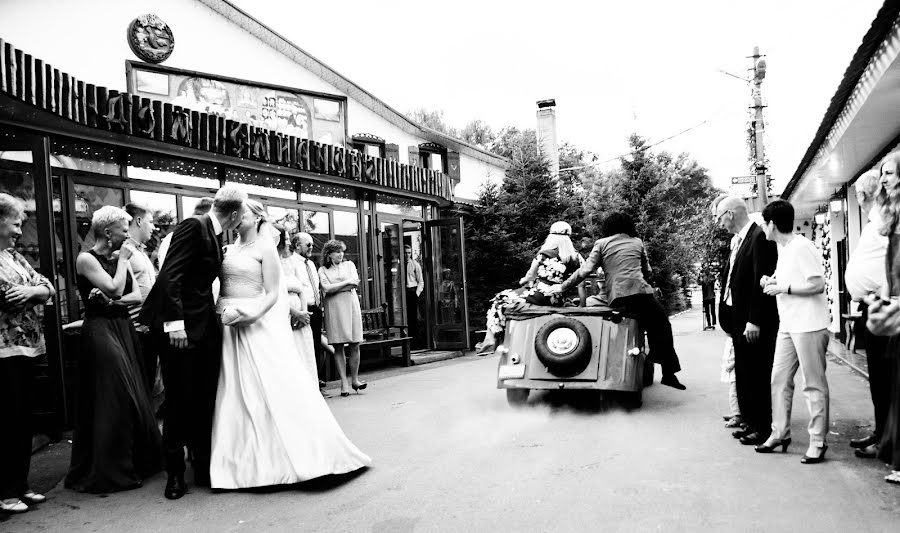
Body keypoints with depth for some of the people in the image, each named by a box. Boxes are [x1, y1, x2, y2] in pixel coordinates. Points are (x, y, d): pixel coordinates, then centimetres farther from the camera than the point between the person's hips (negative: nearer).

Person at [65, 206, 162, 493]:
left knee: (133, 396, 9)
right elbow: (115, 288, -19)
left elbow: (137, 295, 6)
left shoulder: (119, 258, 13)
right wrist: (123, 260, -7)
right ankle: (107, 471, 6)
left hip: (124, 329, 7)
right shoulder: (86, 259, -7)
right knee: (112, 399, -5)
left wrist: (112, 301, -12)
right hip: (101, 331, -7)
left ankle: (138, 461, 21)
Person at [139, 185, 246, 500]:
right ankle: (175, 474, 16)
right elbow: (169, 276, -20)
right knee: (180, 400, 2)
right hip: (180, 327, -8)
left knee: (205, 400, 10)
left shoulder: (215, 236, 13)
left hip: (205, 326, 8)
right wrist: (174, 321, -27)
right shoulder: (192, 227, -13)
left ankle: (204, 467, 21)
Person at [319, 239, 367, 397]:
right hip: (333, 309, -1)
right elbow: (326, 288, -7)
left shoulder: (349, 264, 15)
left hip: (351, 306, 2)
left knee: (354, 346, -2)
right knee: (338, 347, -2)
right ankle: (344, 382, 2)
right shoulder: (323, 270, 9)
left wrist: (334, 288, -5)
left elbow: (355, 283, 0)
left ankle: (354, 379, 9)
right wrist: (346, 282, -7)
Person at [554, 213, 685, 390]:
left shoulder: (602, 244, 14)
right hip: (640, 292, -1)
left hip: (615, 298, 1)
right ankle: (668, 373, 0)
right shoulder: (637, 242, 18)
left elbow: (585, 270, 5)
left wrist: (562, 287, 10)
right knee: (661, 328, 6)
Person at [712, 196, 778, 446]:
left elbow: (762, 281, -20)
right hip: (739, 320, 9)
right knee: (743, 375, 16)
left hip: (756, 323, -9)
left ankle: (763, 427, 12)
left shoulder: (760, 237, -14)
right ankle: (751, 422, 27)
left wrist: (754, 321, -21)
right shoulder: (737, 240, 13)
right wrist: (728, 318, 10)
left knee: (757, 376, 1)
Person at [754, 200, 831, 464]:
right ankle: (780, 433, 21)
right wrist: (772, 281, 6)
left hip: (809, 325, -9)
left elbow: (818, 285, -19)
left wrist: (782, 288, -16)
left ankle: (818, 442, 9)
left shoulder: (802, 247, -15)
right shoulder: (781, 247, 13)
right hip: (788, 324, 9)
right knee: (779, 380, 11)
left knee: (814, 384, 1)